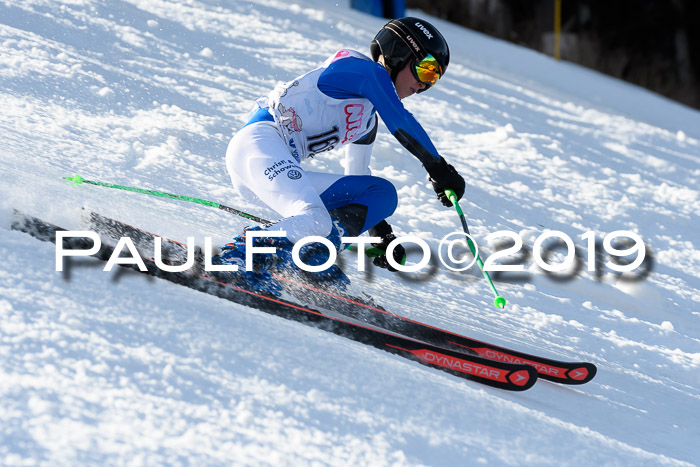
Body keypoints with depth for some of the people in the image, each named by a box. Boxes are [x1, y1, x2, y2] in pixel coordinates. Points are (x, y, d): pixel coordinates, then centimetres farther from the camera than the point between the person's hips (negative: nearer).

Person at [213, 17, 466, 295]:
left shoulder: (368, 119, 27)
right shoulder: (366, 69, 2)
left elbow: (357, 178, 34)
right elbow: (402, 124, -10)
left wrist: (382, 235, 31)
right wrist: (440, 169, -7)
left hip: (281, 171, 10)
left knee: (382, 193, 4)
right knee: (314, 223, -34)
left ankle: (313, 255, -13)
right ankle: (231, 259, -22)